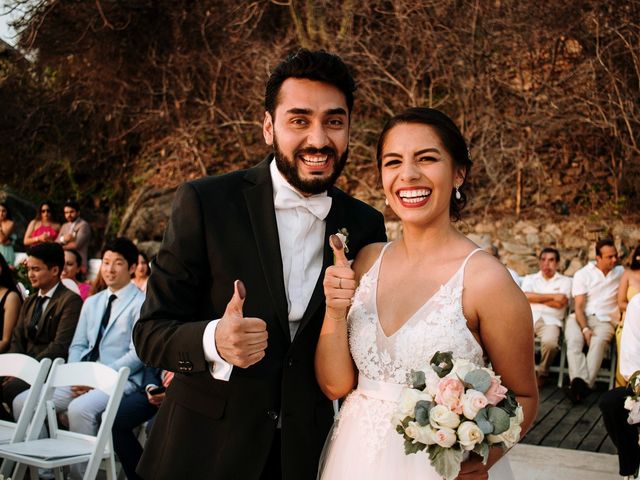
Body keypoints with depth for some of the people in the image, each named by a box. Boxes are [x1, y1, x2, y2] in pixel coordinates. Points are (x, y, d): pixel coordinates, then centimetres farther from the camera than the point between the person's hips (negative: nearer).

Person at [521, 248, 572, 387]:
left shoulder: (564, 281, 14)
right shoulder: (530, 278, 20)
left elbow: (560, 303, -4)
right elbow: (524, 297, -3)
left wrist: (534, 298, 2)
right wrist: (552, 296, -5)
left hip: (551, 320, -1)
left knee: (549, 342, -34)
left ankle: (542, 373, -4)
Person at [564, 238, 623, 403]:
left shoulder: (621, 272, 13)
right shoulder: (582, 274, 5)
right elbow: (579, 306, -4)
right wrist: (585, 329, -19)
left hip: (605, 320, 0)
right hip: (580, 317, 0)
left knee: (599, 341, -34)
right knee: (574, 341, -33)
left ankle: (583, 384, -45)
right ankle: (580, 382, -49)